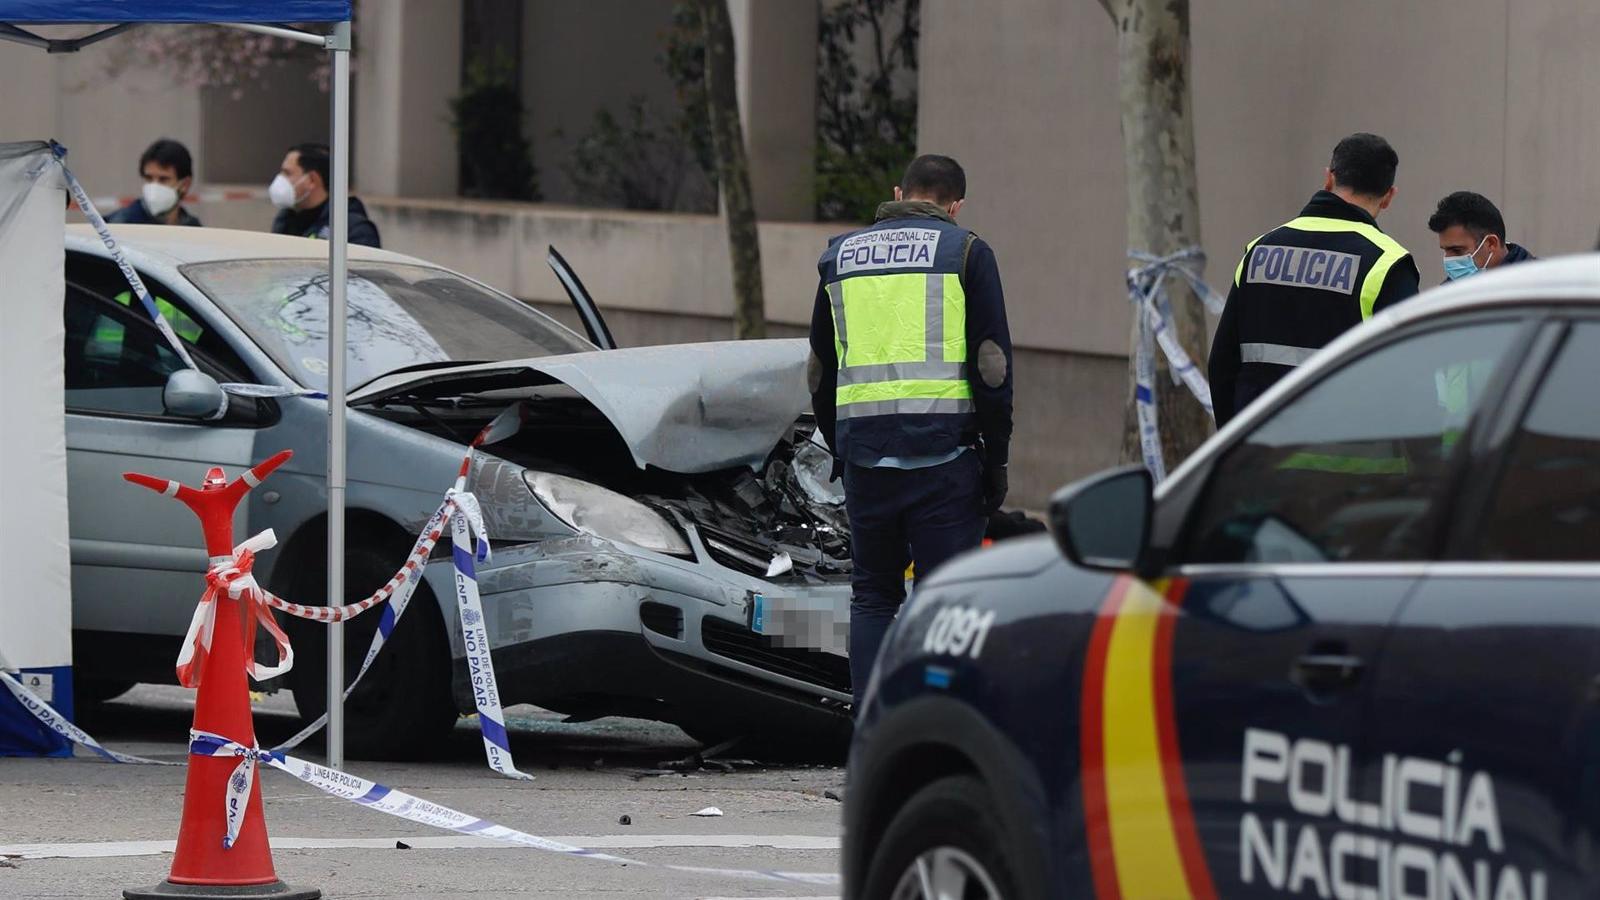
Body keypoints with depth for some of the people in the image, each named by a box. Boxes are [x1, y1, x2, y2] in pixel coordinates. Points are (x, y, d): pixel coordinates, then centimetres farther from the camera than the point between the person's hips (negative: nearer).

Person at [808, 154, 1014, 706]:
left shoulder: (841, 256, 15)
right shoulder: (965, 252, 2)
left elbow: (820, 371, 20)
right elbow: (990, 364, -4)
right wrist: (996, 457, 1)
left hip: (864, 452, 3)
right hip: (944, 453, -3)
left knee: (873, 597, 12)